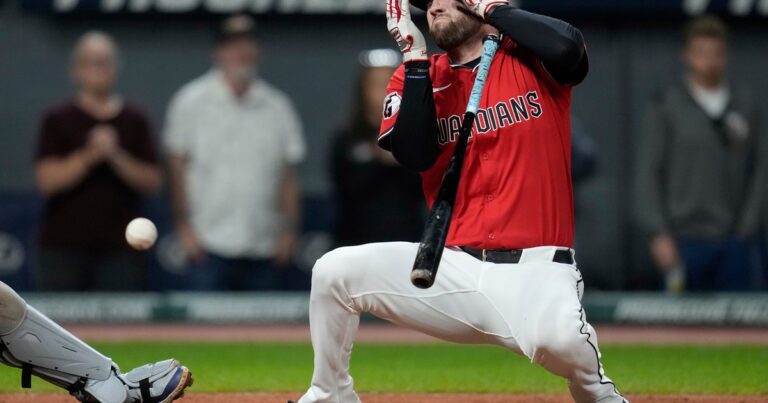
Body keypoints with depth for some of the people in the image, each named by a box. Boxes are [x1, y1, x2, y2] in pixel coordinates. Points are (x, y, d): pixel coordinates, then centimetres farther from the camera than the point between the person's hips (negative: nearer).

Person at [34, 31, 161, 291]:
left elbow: (152, 182, 4)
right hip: (64, 248, -1)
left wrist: (116, 157, -12)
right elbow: (48, 181, -5)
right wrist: (89, 156, -16)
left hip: (120, 249, 1)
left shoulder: (134, 121, 10)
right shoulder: (58, 121, 6)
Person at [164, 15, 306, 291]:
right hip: (211, 246, -3)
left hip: (264, 248, 3)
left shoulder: (277, 107, 11)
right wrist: (184, 225, -5)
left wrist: (289, 229, 4)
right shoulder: (191, 103, 2)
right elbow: (177, 167, 1)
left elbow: (288, 174, 12)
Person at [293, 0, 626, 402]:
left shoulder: (529, 60, 3)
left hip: (533, 270, -4)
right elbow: (415, 155, -7)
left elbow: (568, 47, -22)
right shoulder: (416, 77, 11)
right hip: (451, 269, 4)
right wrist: (414, 56, -9)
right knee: (334, 272, -12)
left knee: (558, 337, -36)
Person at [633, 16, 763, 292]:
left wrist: (749, 225, 1)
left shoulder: (744, 107, 11)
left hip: (735, 241, 3)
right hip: (687, 241, -3)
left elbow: (757, 172, 11)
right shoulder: (667, 108, 2)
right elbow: (647, 174, 0)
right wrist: (659, 234, -7)